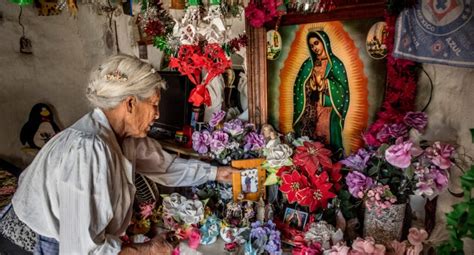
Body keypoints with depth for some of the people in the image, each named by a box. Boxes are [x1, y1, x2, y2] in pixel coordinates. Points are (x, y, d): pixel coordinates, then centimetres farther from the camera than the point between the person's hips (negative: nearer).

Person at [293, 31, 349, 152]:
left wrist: (322, 81, -15)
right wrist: (312, 81, -10)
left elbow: (342, 89, -9)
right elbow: (300, 87, 8)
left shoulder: (334, 63, -3)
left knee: (328, 143, -1)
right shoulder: (309, 64, 10)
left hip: (327, 111, -4)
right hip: (310, 112, 4)